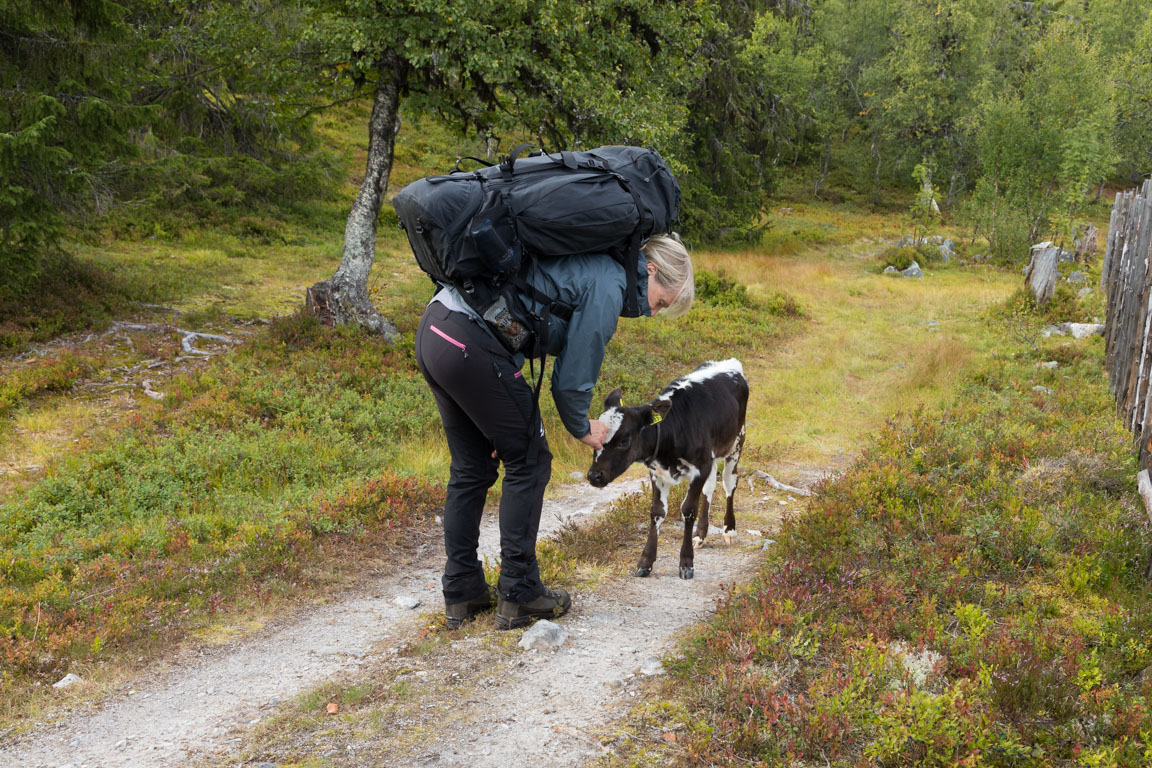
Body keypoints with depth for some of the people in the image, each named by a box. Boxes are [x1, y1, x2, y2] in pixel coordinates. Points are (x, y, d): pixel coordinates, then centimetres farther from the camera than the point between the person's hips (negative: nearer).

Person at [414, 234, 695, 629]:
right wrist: (582, 428, 15)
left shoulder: (593, 264, 22)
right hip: (472, 348, -10)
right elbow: (573, 376, -6)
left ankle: (461, 594, 24)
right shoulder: (607, 287, -7)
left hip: (432, 330, 10)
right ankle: (518, 595, 12)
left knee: (472, 469, 19)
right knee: (528, 463, 6)